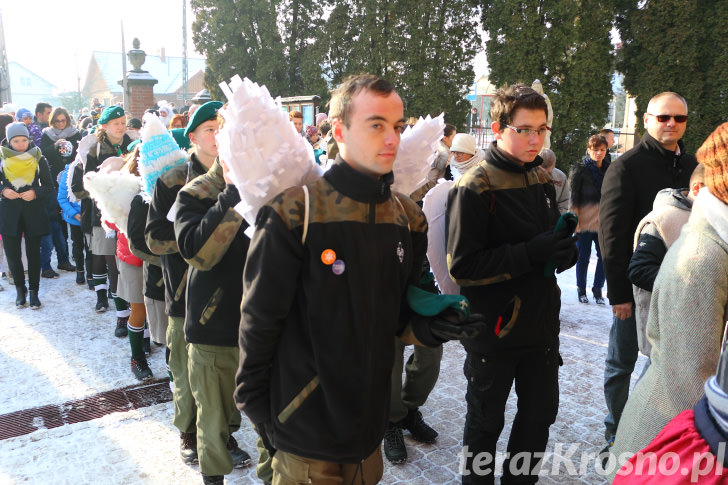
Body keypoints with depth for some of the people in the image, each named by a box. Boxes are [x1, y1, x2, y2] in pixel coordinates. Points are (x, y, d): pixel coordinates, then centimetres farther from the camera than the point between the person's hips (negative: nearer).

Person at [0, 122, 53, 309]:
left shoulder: (38, 158, 0)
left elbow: (49, 186, 3)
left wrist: (35, 193, -15)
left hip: (33, 211, -1)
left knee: (34, 252, 3)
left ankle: (33, 290, 15)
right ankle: (20, 289, 22)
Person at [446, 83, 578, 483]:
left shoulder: (542, 179, 6)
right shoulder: (474, 187, -17)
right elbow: (461, 267, -22)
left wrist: (563, 252, -5)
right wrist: (531, 254, -28)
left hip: (541, 326, 7)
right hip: (495, 329, -6)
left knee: (540, 413, 20)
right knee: (485, 422, 13)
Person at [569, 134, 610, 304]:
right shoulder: (580, 169, -1)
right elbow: (574, 196, -3)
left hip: (604, 220, 3)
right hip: (585, 219, -3)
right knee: (583, 256, 4)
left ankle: (597, 289, 17)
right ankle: (581, 290, 20)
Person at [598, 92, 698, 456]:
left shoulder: (692, 166, 8)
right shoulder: (627, 166, -8)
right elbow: (611, 232, -12)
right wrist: (618, 291, -15)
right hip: (637, 285, -4)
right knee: (622, 362, 8)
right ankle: (616, 431, 24)